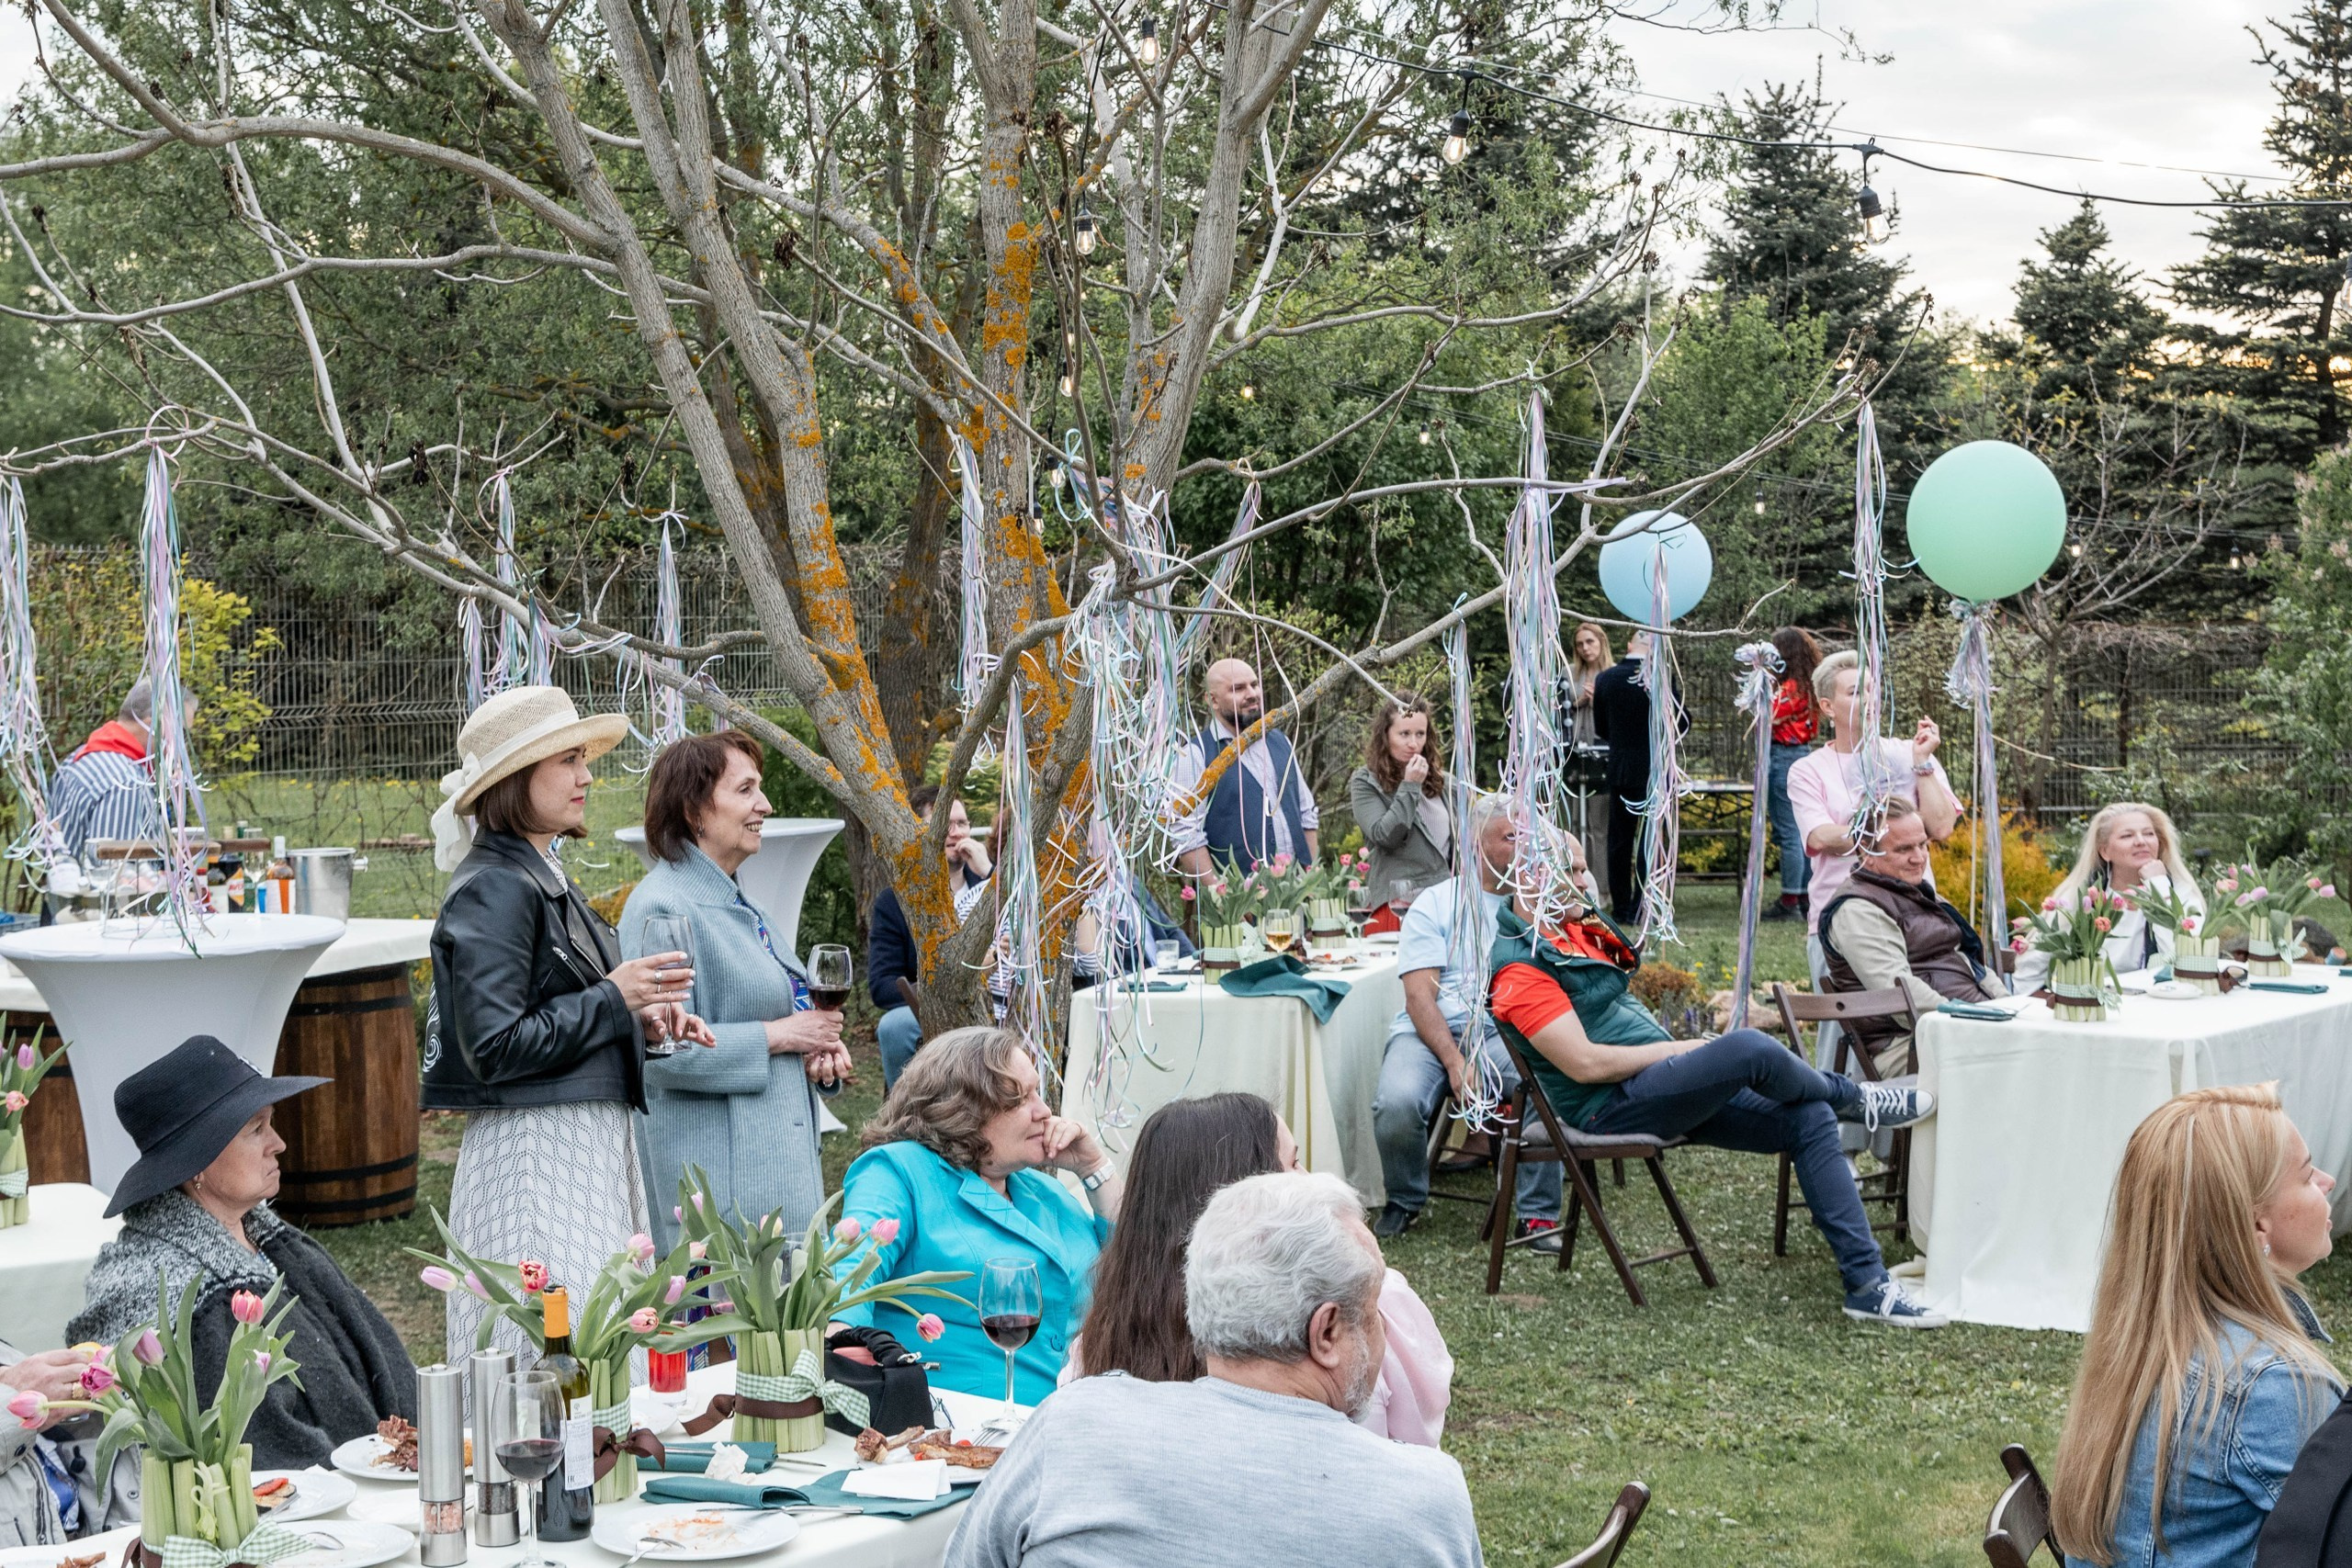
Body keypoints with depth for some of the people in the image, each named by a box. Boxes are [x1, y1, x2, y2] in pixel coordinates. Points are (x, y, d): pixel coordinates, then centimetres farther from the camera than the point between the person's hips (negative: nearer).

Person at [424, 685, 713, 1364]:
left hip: (591, 1148, 10)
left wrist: (641, 1019, 9)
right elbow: (494, 1048, -20)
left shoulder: (545, 877, 15)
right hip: (536, 1158, -10)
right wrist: (613, 999, -14)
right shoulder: (493, 889, -14)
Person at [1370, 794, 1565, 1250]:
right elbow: (1420, 995, -3)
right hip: (1432, 1031, -1)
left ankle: (1539, 1212, -15)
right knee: (1396, 1102, -31)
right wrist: (1454, 1062, -17)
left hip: (1509, 1031, 1)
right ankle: (1405, 1200, 1)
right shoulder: (1436, 905, 8)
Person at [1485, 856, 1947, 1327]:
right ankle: (1856, 1099, 5)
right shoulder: (1519, 967, -16)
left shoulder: (1574, 923, 13)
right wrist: (1677, 1050, -12)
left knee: (1809, 1121, -5)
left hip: (1661, 1083, 10)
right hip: (1612, 1106, -10)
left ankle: (1868, 1284, -4)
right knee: (1752, 1048, -29)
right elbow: (1584, 1064, -20)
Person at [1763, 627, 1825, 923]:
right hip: (1803, 755, 10)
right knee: (1801, 832, 13)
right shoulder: (1807, 686, 12)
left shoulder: (1791, 688, -15)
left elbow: (1767, 716, -19)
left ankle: (1790, 902, -6)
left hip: (1784, 758, -10)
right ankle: (1806, 898, 18)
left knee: (1788, 833, -7)